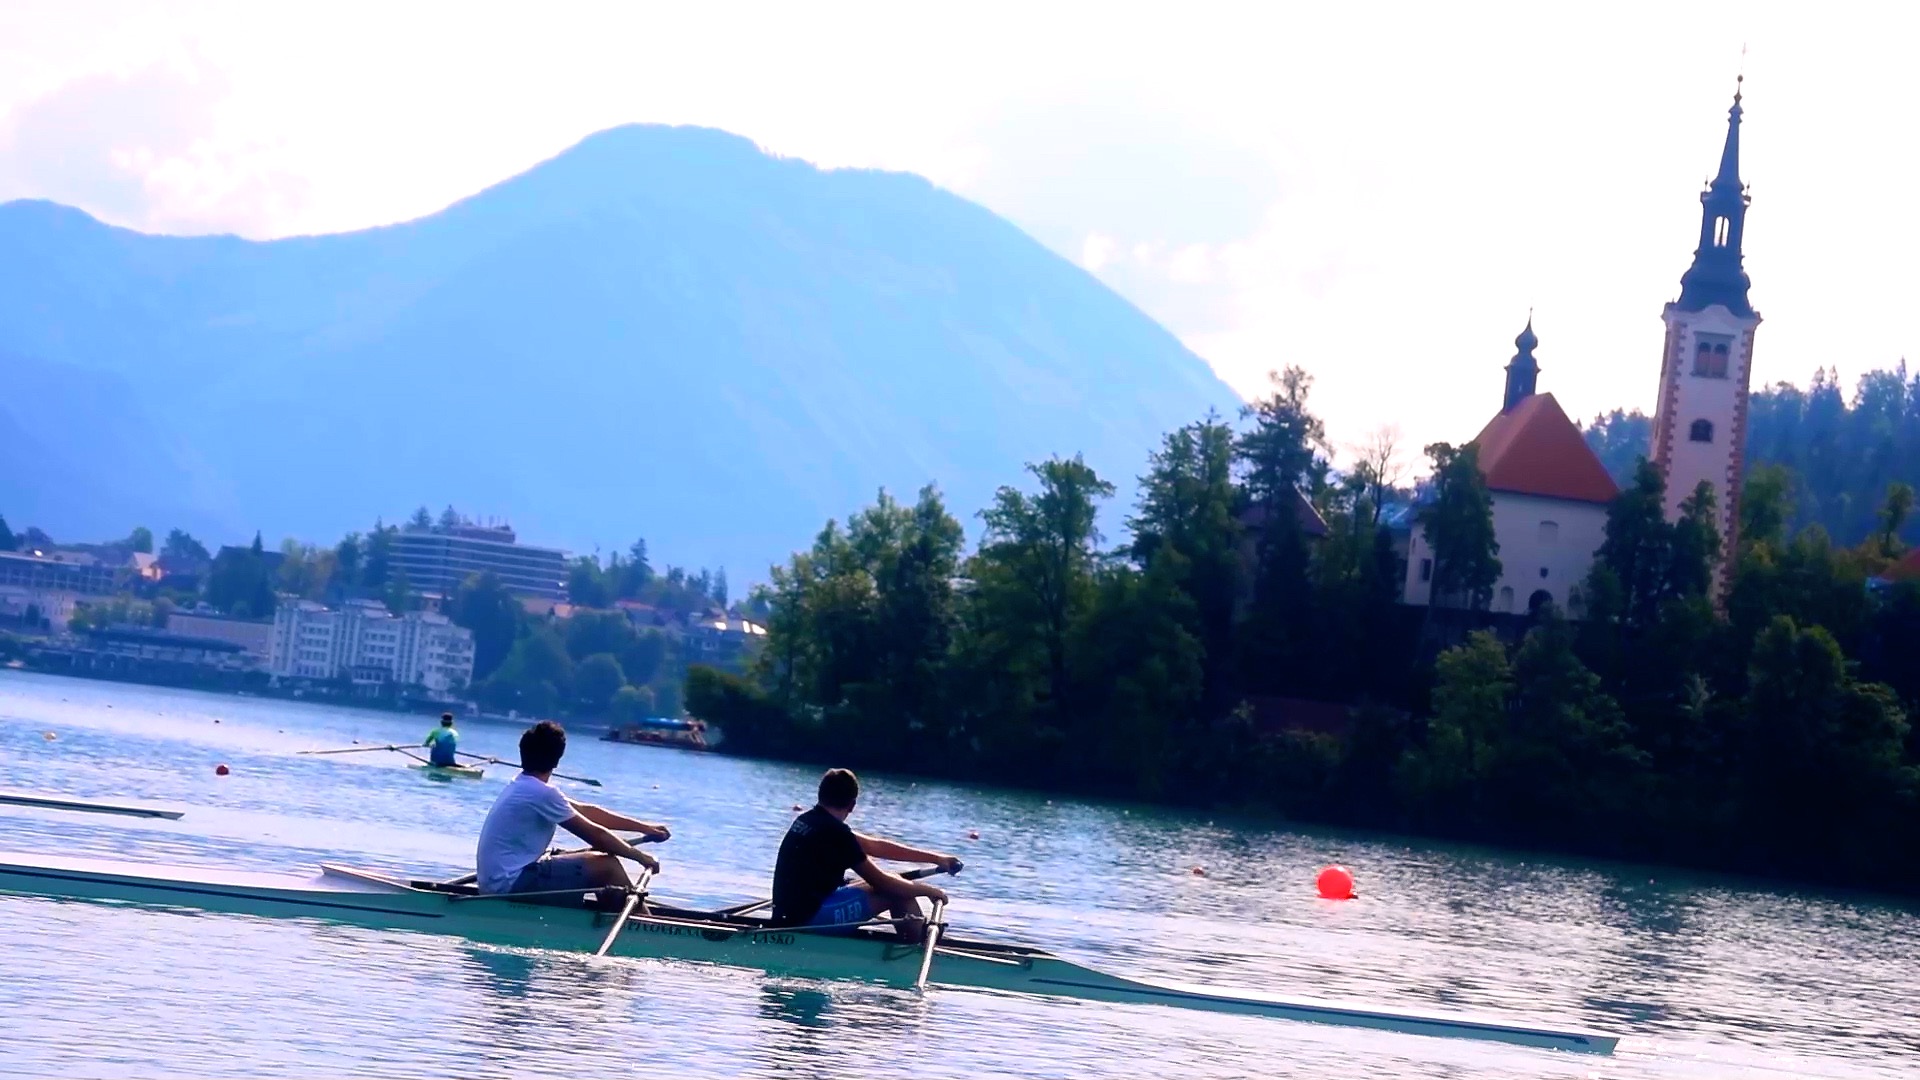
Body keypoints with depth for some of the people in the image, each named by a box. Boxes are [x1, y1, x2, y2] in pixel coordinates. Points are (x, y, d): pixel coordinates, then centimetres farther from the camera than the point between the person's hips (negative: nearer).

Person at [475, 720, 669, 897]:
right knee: (607, 865, -9)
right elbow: (595, 835, -12)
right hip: (510, 884, -10)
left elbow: (586, 811, 16)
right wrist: (641, 856, 1)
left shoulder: (522, 786, 14)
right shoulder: (542, 793, -17)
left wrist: (644, 827, 15)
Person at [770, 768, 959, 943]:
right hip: (811, 916, -9)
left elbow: (874, 846, 14)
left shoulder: (805, 821, 12)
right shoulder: (834, 831, -16)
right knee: (897, 890, -4)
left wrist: (934, 858, 14)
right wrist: (927, 890, 5)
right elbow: (880, 882, -10)